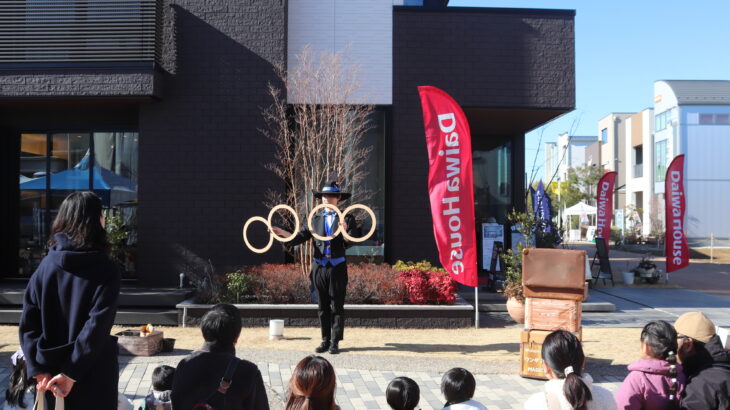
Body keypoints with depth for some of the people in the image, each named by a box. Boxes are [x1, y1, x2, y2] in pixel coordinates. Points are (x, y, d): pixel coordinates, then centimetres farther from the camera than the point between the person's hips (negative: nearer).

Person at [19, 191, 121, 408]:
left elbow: (28, 323, -6)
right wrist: (70, 373, -17)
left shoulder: (47, 264, -1)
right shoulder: (106, 270, -13)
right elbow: (97, 327, -21)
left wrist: (40, 369, -7)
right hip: (94, 378, -4)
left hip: (51, 375, 4)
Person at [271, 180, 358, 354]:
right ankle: (325, 340, 18)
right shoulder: (315, 219, 10)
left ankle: (335, 342, 9)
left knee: (337, 306, 2)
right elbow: (300, 237, 5)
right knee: (323, 306, 9)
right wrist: (282, 233, -8)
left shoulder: (346, 219, 1)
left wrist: (345, 229, -27)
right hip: (319, 267, 3)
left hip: (337, 267, -3)